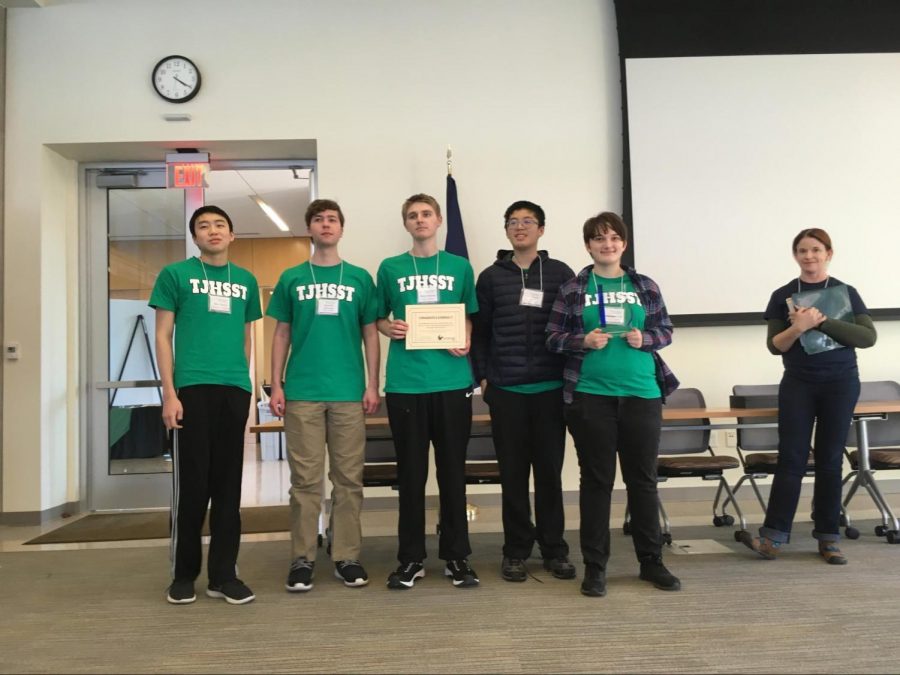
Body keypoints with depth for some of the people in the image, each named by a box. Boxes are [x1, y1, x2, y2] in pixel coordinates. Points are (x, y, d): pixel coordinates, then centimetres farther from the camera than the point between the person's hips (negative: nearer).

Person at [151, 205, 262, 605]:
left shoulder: (246, 281, 14)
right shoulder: (175, 275, 4)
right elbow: (163, 336, 1)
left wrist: (244, 384, 11)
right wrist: (169, 393, -8)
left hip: (235, 390, 3)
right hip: (191, 388, -3)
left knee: (228, 484, 6)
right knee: (192, 483, 1)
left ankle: (223, 574, 15)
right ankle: (183, 574, 15)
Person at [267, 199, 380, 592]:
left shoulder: (360, 278, 8)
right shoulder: (292, 279, 9)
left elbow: (370, 334, 8)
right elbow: (282, 334, 10)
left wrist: (373, 385, 1)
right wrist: (276, 385, 2)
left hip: (349, 392, 0)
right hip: (302, 392, 0)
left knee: (348, 478, 5)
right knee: (305, 479, 3)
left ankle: (347, 556, 15)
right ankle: (303, 559, 12)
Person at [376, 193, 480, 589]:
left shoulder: (459, 267, 10)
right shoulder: (391, 269, 8)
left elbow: (470, 316, 14)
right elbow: (378, 319, 13)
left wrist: (466, 341, -6)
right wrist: (389, 327, -9)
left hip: (452, 380, 0)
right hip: (405, 382, 0)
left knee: (453, 470, 7)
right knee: (411, 473, 6)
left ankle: (457, 556, 18)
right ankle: (411, 558, 17)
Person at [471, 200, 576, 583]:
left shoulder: (561, 274, 7)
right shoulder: (491, 277, 8)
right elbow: (479, 332, 8)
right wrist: (483, 376, 1)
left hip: (551, 388, 0)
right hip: (506, 390, 0)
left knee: (550, 470, 6)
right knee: (513, 472, 6)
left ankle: (554, 548, 18)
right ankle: (516, 550, 16)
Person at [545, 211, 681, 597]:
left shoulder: (645, 287, 7)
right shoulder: (572, 289, 2)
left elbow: (666, 331, 10)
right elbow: (553, 339, 1)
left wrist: (644, 339, -10)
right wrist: (584, 341, -17)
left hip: (642, 393, 2)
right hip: (590, 395, -2)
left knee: (643, 478, 10)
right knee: (596, 480, 5)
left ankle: (651, 561, 25)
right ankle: (595, 566, 16)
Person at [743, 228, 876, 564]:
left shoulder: (846, 292, 2)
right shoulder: (782, 296, 2)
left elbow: (868, 337, -10)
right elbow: (775, 346, -3)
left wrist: (822, 321, -21)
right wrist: (798, 327, -22)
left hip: (840, 384, 0)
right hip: (798, 384, 0)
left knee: (830, 459, 5)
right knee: (791, 458, -3)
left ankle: (828, 538, 13)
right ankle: (773, 536, -1)